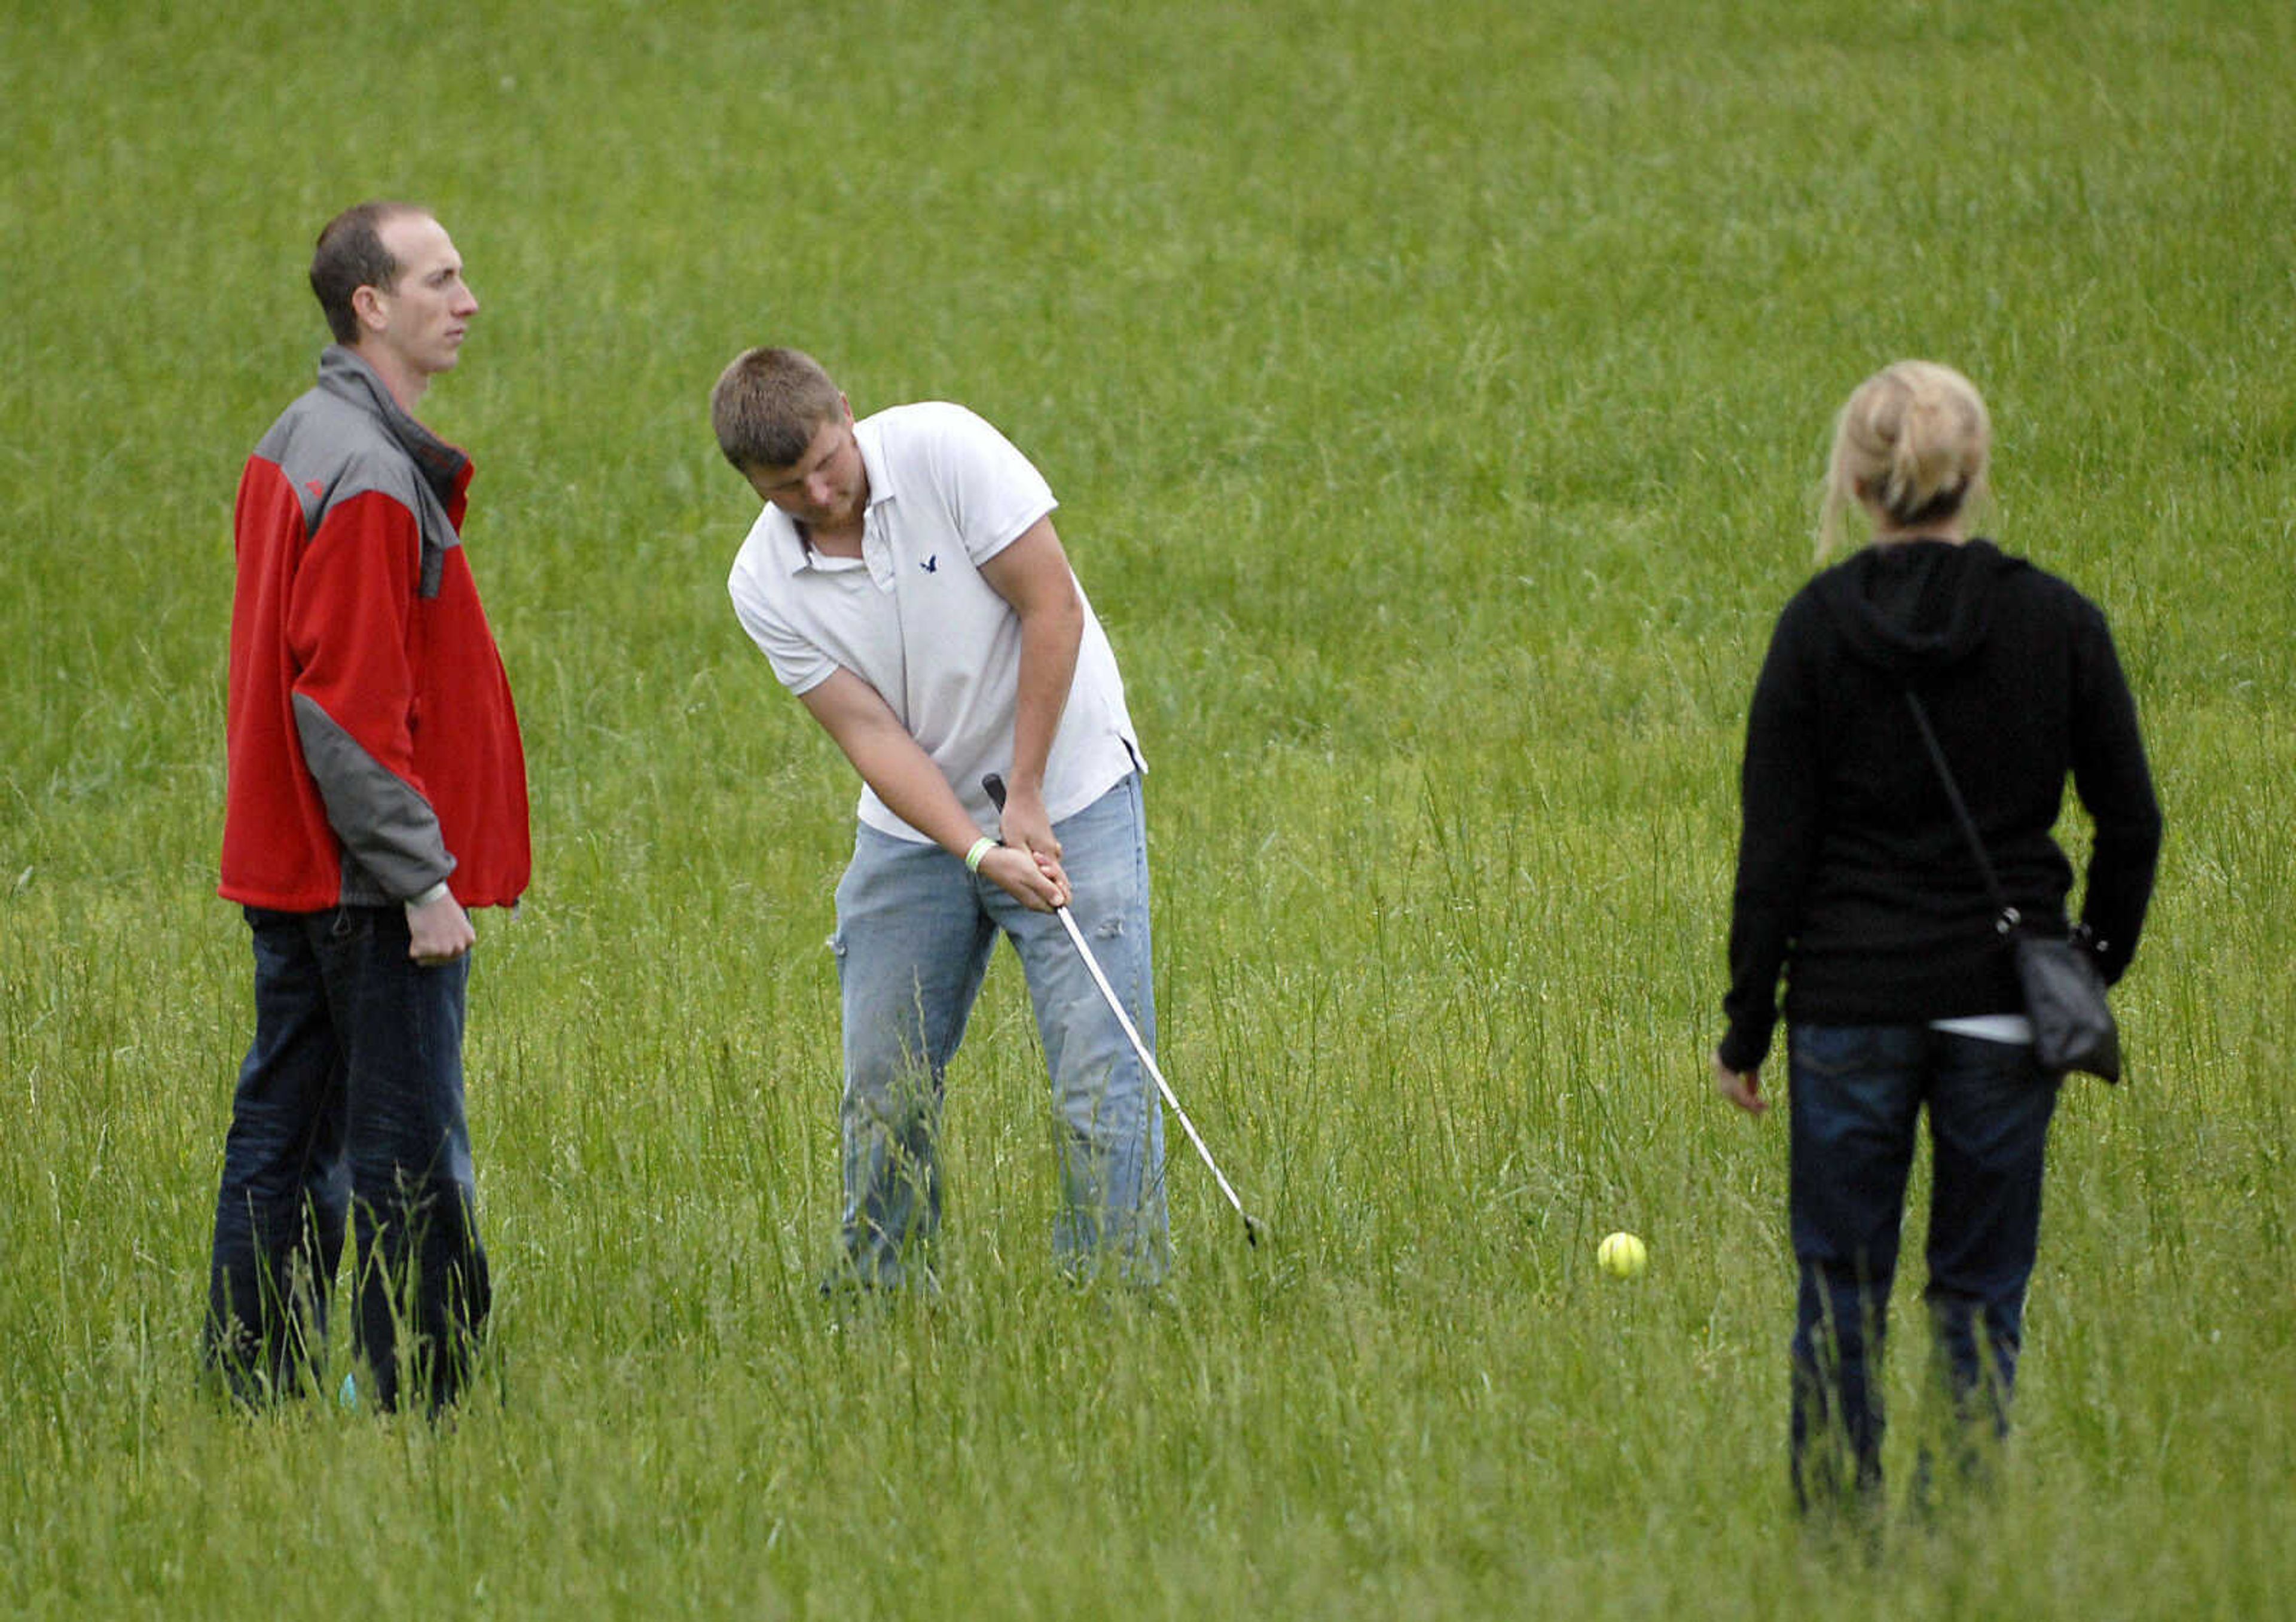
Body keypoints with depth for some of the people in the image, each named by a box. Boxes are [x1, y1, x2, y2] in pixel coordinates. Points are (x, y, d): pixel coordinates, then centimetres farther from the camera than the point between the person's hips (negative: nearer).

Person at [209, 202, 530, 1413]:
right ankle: (422, 1402, -3)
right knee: (408, 1156, -5)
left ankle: (249, 1385, 16)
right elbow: (351, 709, -22)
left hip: (284, 863, 10)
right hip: (365, 882, -10)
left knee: (284, 1133, 12)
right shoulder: (371, 478, -18)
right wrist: (423, 881, -20)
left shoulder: (292, 448, 13)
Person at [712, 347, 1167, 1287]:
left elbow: (1051, 605, -14)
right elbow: (872, 733, -12)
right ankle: (877, 1298, 19)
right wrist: (979, 851, -26)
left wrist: (1025, 799, -14)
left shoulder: (944, 449, -17)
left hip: (1069, 794, -3)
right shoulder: (765, 585, -9)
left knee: (1101, 1078, -11)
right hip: (912, 825, 3)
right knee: (882, 1087, 4)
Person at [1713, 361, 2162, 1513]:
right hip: (2001, 1007, 1)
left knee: (1839, 1290, 8)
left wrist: (1747, 1025, 2)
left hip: (1849, 998, -1)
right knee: (1979, 1291, 8)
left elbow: (1773, 850, -5)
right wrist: (2095, 965, 17)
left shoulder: (1816, 626, -6)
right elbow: (2131, 824, 2)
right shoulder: (2057, 622, -3)